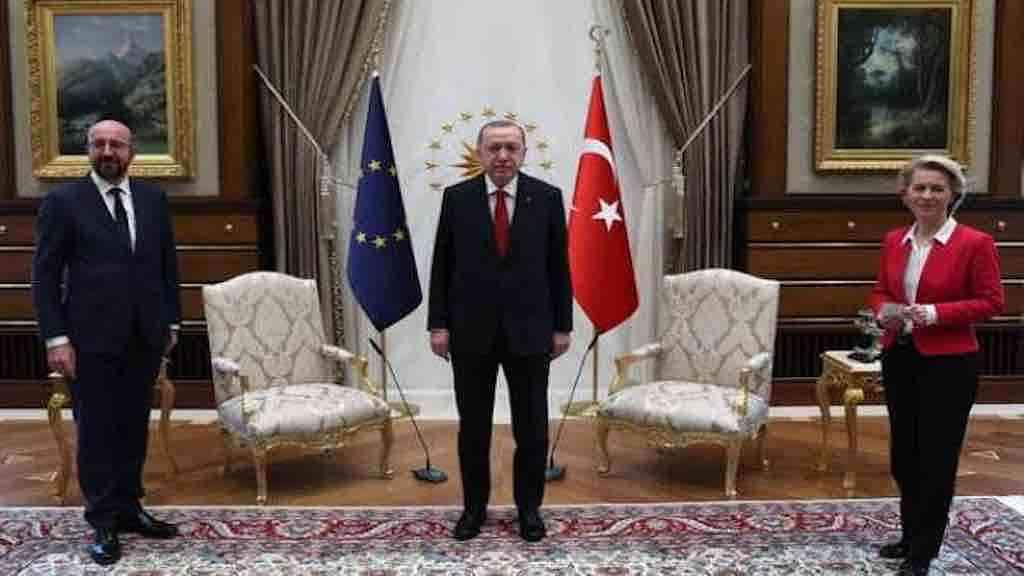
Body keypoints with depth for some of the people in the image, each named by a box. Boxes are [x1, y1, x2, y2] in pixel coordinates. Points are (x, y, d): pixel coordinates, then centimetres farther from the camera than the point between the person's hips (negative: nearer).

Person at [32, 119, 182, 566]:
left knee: (133, 427, 12)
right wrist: (56, 337, -11)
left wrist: (171, 322, 10)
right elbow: (45, 275, -5)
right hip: (92, 338, -4)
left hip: (144, 336, 4)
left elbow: (168, 264, 13)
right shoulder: (62, 202, -3)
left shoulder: (153, 199, 8)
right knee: (96, 430, 5)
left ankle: (128, 509, 25)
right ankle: (103, 523, 16)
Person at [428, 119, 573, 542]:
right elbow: (442, 265, 2)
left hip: (528, 329, 0)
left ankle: (529, 507, 25)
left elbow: (558, 265, 2)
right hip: (470, 330, 0)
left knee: (532, 427, 8)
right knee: (473, 426, 10)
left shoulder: (547, 197, -1)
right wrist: (438, 324, -2)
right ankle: (474, 506, 27)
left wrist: (562, 326, 1)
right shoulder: (456, 197, 0)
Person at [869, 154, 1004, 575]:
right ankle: (911, 536, 34)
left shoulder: (975, 243, -11)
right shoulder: (894, 241, 6)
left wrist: (935, 313, -21)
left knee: (936, 458, 4)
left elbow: (991, 302, -10)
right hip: (898, 358, 6)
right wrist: (884, 311, -7)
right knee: (903, 454, 16)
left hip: (948, 363, -6)